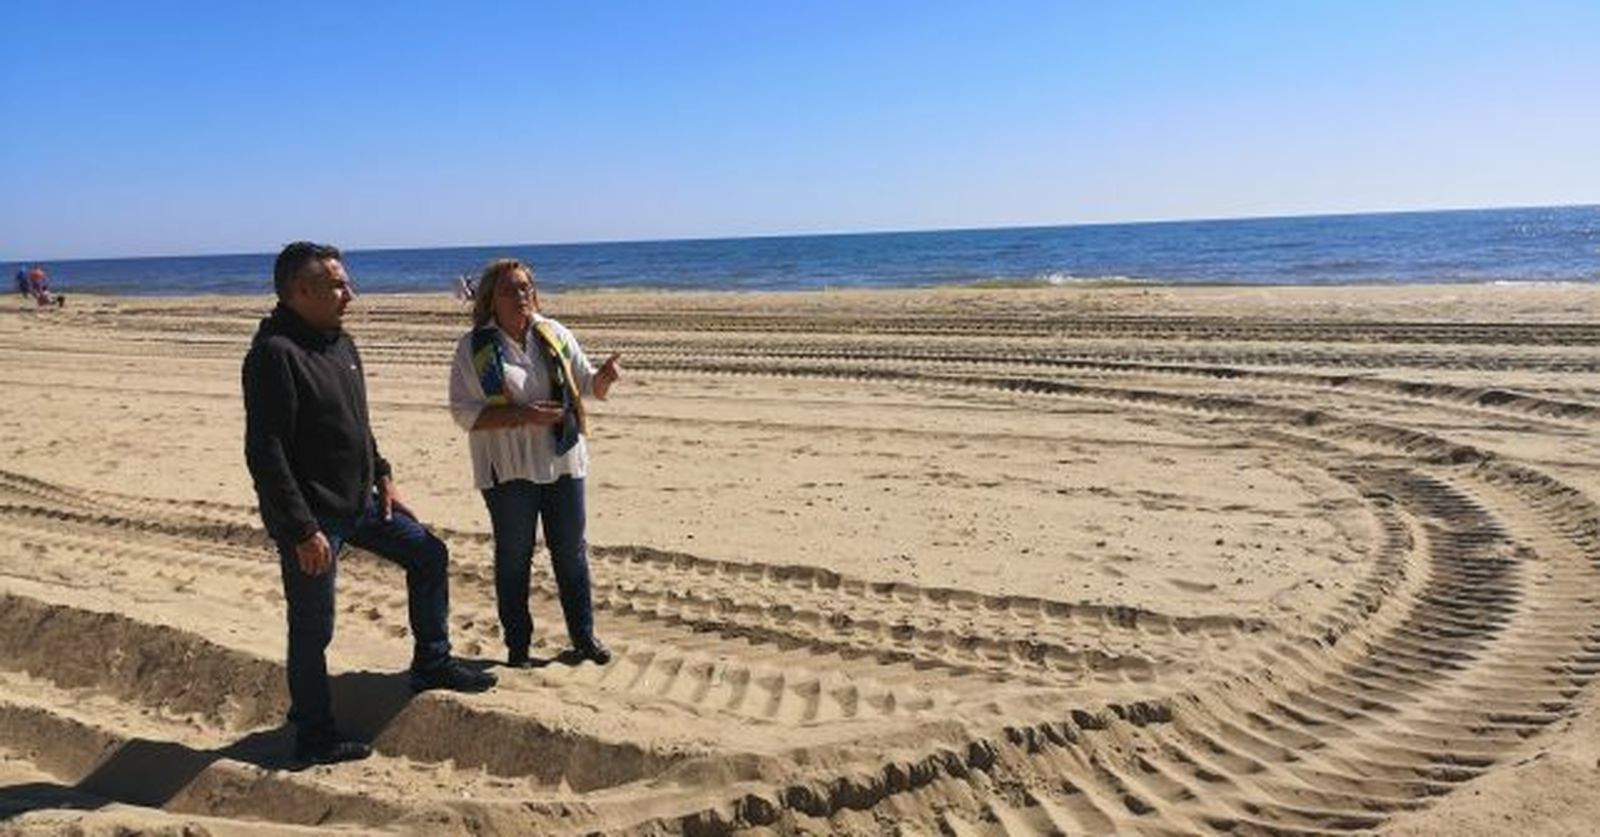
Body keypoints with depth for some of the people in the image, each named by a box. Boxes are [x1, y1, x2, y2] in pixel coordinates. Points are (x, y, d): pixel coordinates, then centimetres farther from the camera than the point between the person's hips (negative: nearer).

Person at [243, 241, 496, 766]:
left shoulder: (338, 342, 8)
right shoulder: (274, 354, -21)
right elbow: (265, 452, -25)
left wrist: (382, 477, 14)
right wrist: (303, 531, -25)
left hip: (359, 502, 9)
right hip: (313, 517, -9)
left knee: (428, 554, 15)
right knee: (312, 629, 4)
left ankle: (431, 664, 29)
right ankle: (314, 737, 20)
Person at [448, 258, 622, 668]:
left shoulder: (554, 334, 1)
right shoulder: (475, 347, -8)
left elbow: (590, 386, 6)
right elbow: (464, 412, -12)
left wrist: (605, 375, -17)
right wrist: (522, 414, -23)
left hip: (562, 462, 3)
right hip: (508, 470, -3)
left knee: (571, 552, 14)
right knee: (513, 558, 10)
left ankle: (583, 634, 30)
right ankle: (517, 645, 26)